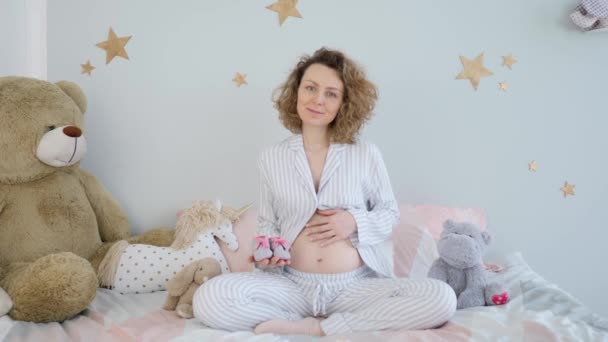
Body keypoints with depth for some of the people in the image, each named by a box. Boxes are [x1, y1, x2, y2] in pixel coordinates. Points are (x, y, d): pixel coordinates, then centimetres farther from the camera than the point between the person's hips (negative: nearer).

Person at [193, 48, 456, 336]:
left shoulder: (367, 155, 3)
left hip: (357, 286, 0)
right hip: (292, 286, 1)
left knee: (441, 299, -27)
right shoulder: (271, 158, 7)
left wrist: (356, 222, -8)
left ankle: (312, 328, -17)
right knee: (209, 299, -27)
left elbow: (390, 213, 12)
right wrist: (267, 254, -7)